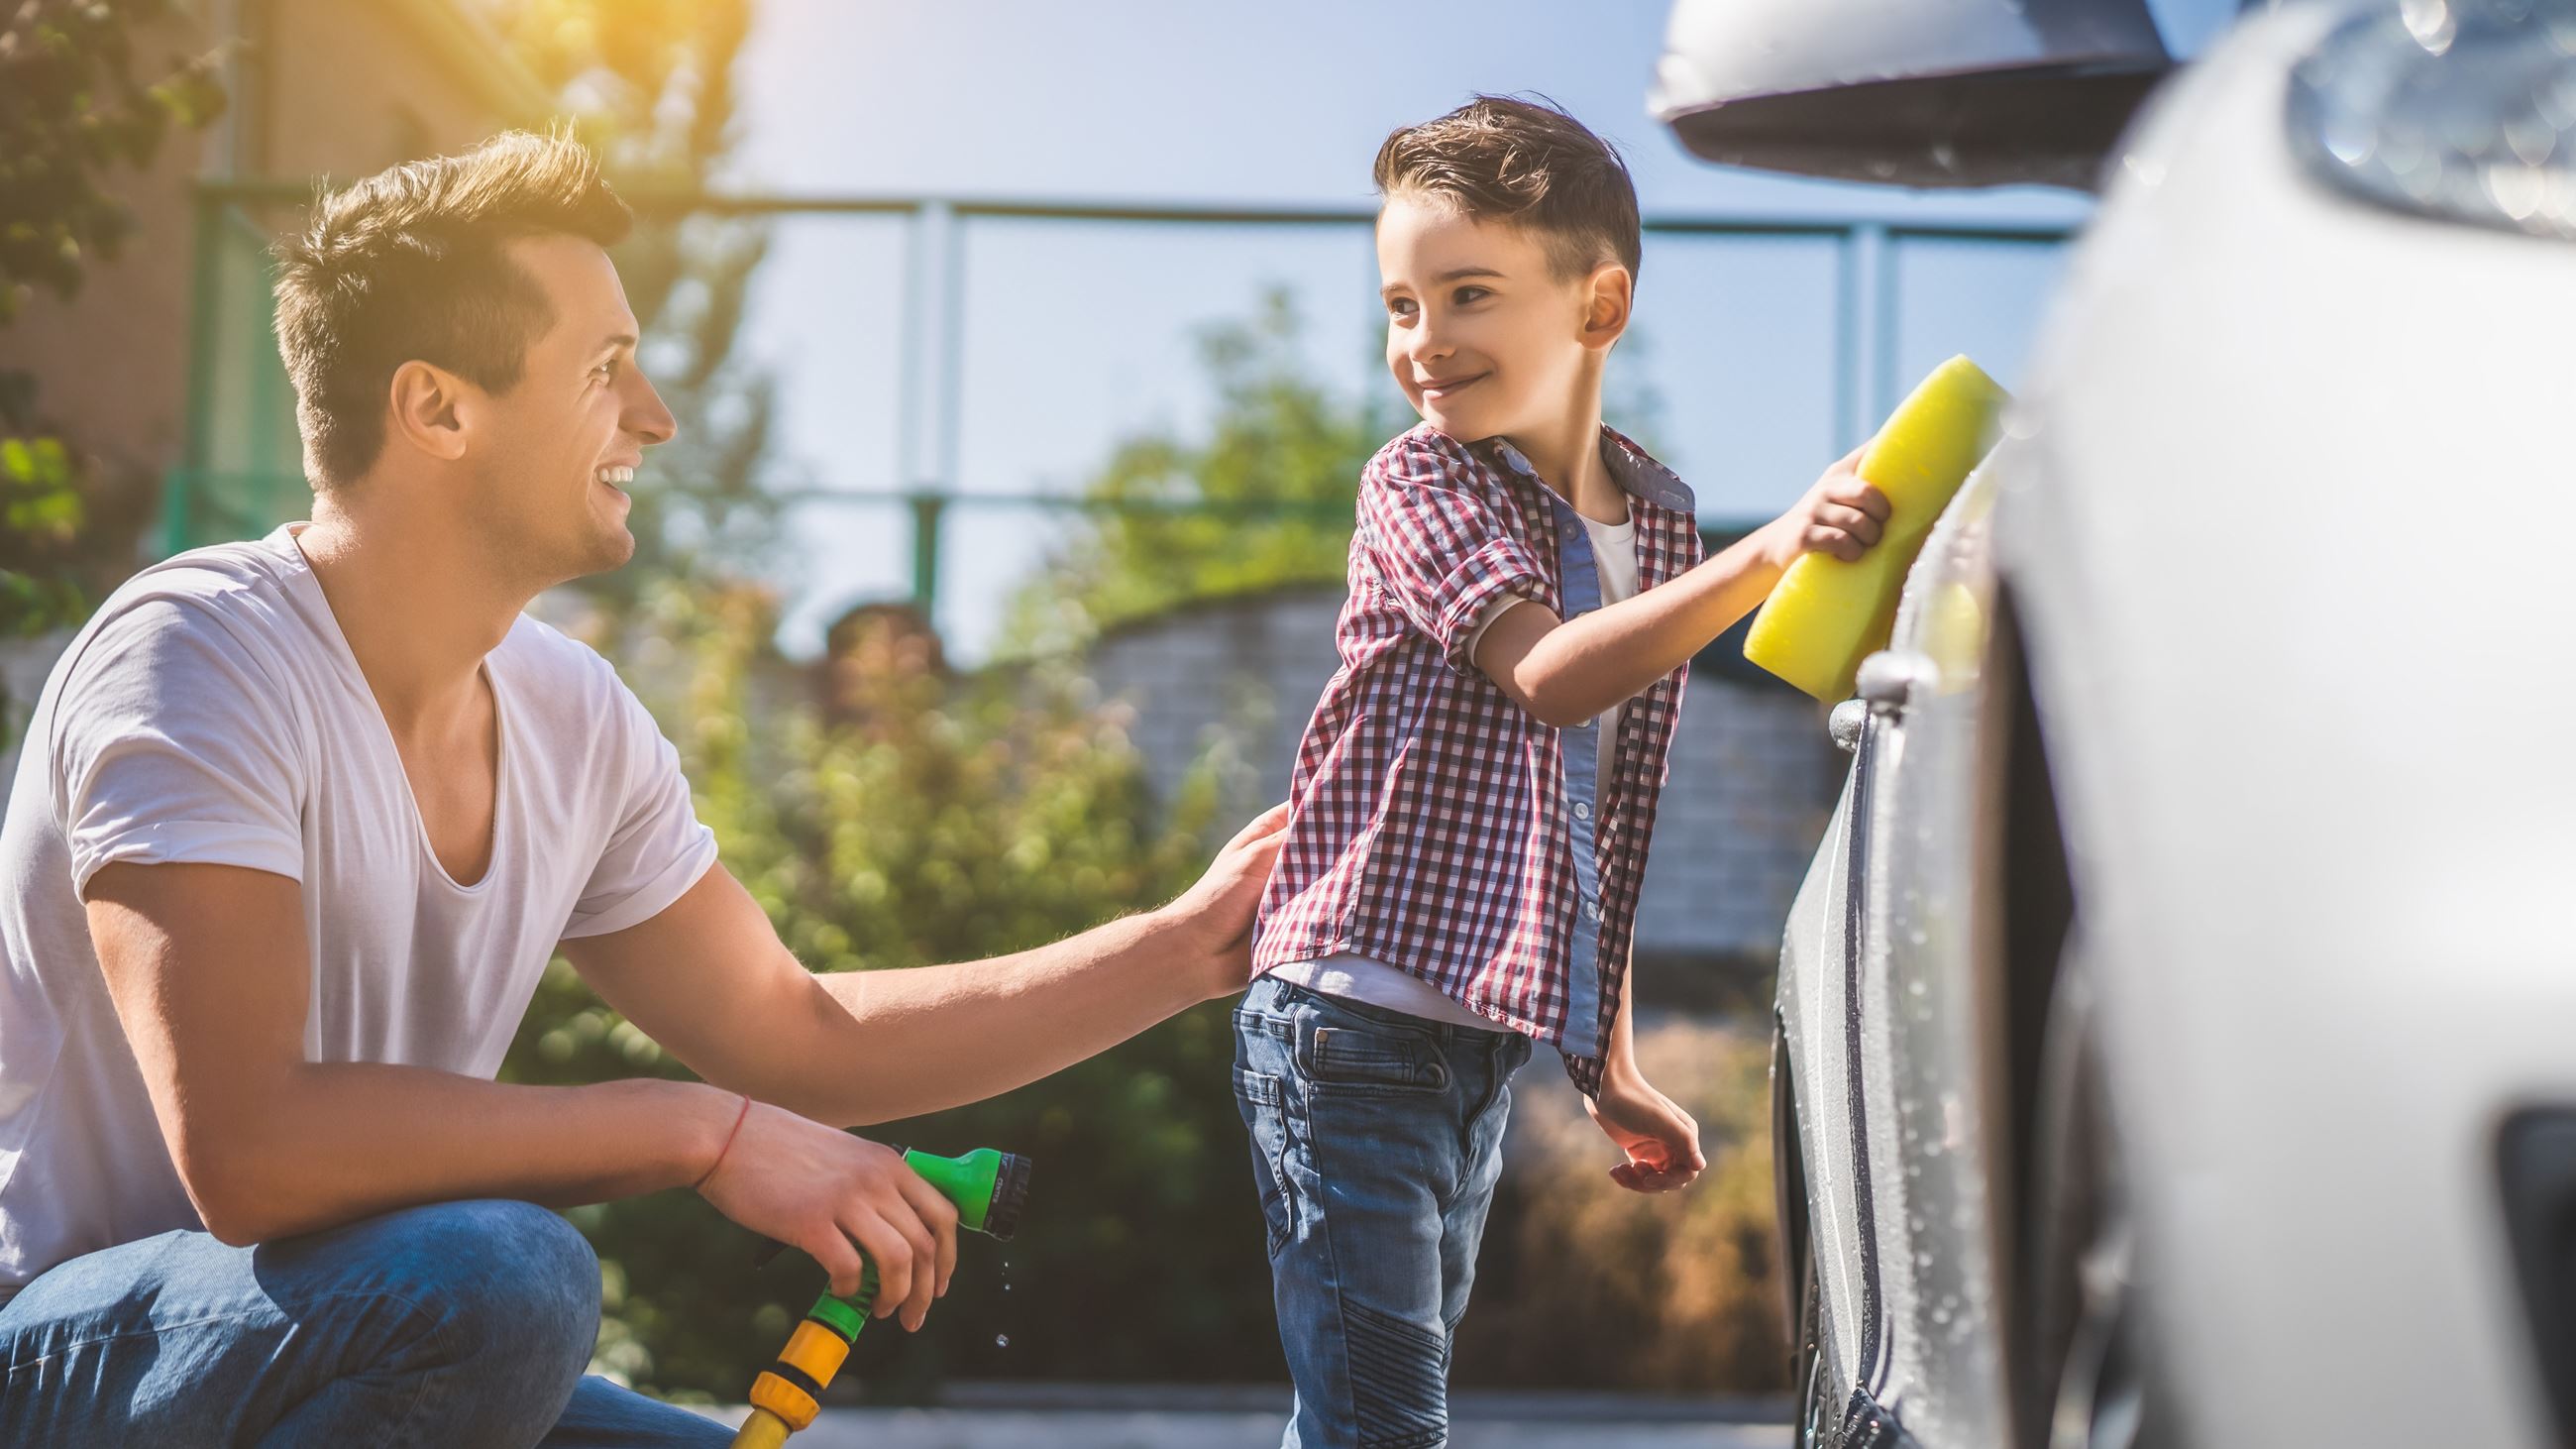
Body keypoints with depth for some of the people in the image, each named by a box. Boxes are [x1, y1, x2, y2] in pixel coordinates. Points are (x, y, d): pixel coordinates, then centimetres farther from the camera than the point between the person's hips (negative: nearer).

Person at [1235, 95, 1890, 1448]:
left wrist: (1610, 1068, 17)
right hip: (1355, 1020, -6)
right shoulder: (1418, 485, -8)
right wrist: (1764, 555, -38)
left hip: (1492, 1041, 6)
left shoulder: (1657, 518, 10)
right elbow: (1547, 676, -26)